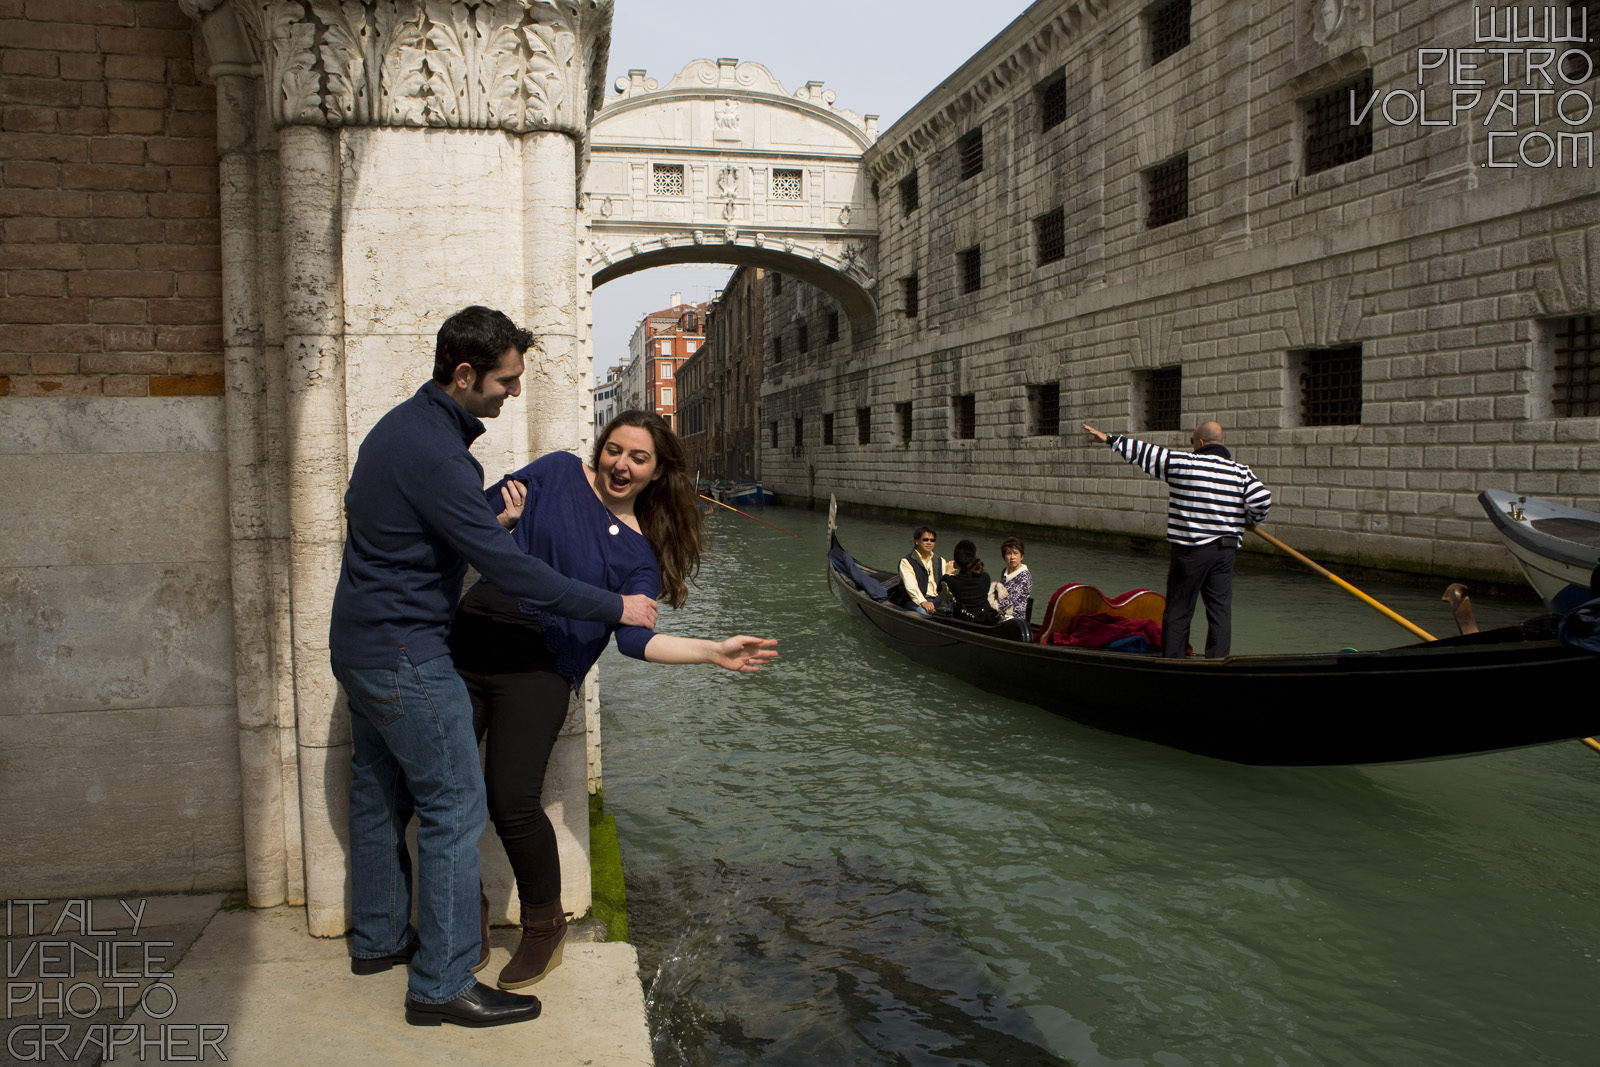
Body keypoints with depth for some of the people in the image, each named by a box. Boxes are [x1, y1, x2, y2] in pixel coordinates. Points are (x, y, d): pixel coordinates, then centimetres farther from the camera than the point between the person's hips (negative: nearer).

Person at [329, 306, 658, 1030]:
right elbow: (508, 568, -26)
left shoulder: (403, 425, 8)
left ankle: (379, 938, 36)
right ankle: (442, 984, 4)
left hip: (360, 644, 11)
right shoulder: (434, 452, -24)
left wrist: (494, 513, 7)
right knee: (454, 808, -4)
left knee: (380, 795, 20)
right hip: (404, 655, -11)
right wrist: (614, 608, -20)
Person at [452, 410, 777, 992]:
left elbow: (634, 637, -4)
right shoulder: (557, 473, 9)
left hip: (538, 667, -2)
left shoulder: (641, 552, 5)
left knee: (512, 802, -11)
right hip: (468, 643, 2)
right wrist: (503, 521, -8)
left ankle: (544, 928, 15)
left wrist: (715, 651, -14)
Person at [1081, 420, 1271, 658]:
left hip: (1190, 551, -3)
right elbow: (1262, 499, -8)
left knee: (1178, 612, 8)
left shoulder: (1182, 463, -6)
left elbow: (1144, 453, -1)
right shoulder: (1241, 471, 1)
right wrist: (1249, 521, 12)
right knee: (1220, 610, 8)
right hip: (1225, 551, 3)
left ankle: (1172, 664, 12)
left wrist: (1110, 439, 9)